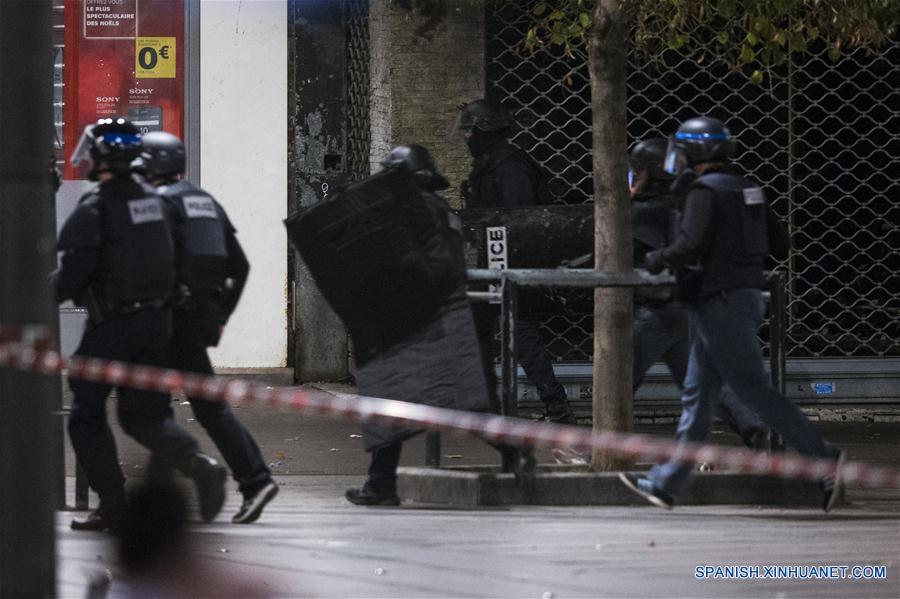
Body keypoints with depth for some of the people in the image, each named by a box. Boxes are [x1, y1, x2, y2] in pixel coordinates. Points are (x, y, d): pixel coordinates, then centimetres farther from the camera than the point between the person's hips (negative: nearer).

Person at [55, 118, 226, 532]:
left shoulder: (95, 207, -14)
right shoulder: (153, 202, 9)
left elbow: (74, 272, -17)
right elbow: (170, 261, 14)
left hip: (112, 325, -7)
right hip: (157, 319, 7)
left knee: (87, 414, 7)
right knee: (143, 412, 11)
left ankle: (111, 504, 5)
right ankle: (200, 466, -12)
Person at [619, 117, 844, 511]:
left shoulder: (705, 191, -12)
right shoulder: (746, 190, 15)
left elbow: (692, 246, -23)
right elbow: (778, 242, 15)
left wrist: (658, 260, -5)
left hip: (721, 305, -10)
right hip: (745, 298, 10)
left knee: (755, 391, -10)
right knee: (697, 397, 10)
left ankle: (823, 459, -15)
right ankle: (665, 485, 13)